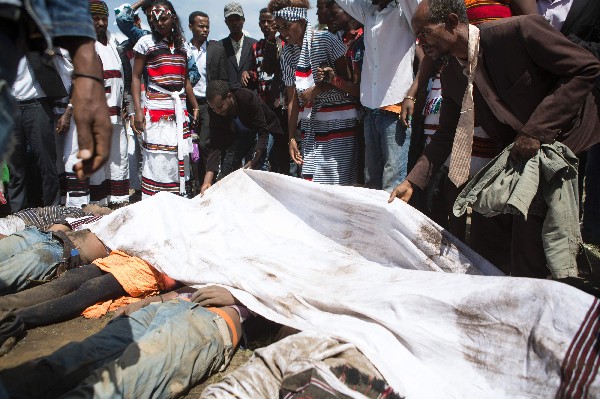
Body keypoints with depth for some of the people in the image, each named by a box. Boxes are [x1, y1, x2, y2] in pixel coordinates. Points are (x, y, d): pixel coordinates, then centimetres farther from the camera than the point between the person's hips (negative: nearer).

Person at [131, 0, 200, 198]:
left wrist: (195, 106, 15)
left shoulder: (182, 45, 15)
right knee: (157, 159, -7)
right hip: (156, 109, -4)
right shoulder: (146, 42, 3)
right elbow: (136, 77, 1)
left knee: (180, 157, 3)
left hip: (179, 109, 4)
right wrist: (138, 110, -8)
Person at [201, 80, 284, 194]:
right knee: (225, 168, -10)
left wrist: (255, 160, -47)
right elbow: (216, 146, -24)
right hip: (241, 136, 4)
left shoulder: (249, 98, -35)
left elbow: (263, 131, -33)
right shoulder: (215, 112, -22)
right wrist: (207, 180, -35)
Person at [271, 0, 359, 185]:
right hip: (310, 125, 5)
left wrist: (316, 89, -14)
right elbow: (292, 99, 9)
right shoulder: (287, 52, 8)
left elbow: (347, 76, -5)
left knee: (337, 180, -7)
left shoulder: (325, 39, -7)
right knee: (310, 180, 3)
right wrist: (291, 137, 7)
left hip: (338, 121, -5)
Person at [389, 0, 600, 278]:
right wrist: (412, 181, -6)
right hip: (524, 156, 5)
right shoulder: (451, 77, -2)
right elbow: (446, 134, 3)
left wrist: (535, 130, -25)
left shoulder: (519, 30, -21)